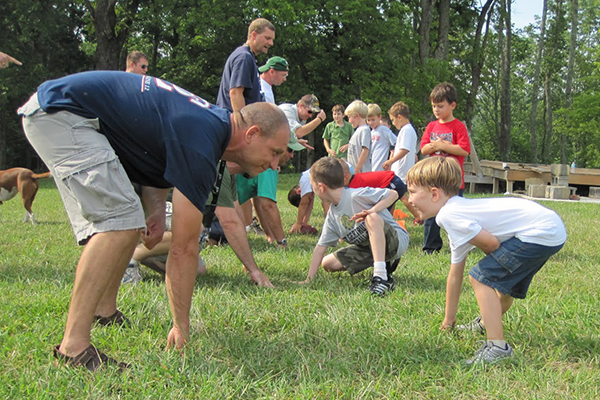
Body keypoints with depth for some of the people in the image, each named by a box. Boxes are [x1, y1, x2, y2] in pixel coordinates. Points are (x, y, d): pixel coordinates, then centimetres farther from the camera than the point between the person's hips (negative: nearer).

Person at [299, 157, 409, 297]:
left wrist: (372, 211, -34)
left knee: (373, 218, -37)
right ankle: (382, 263, 11)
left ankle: (381, 275, -41)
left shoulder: (356, 196, -19)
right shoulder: (332, 215, 6)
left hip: (396, 240, -9)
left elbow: (393, 194, -21)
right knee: (327, 263, 5)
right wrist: (309, 280, 5)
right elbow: (320, 247, 8)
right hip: (369, 248, 9)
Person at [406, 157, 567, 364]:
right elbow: (455, 274, 22)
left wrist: (494, 259, 7)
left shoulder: (448, 215, -15)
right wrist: (448, 320, 28)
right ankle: (486, 324, 52)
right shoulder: (457, 210, 16)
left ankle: (497, 347, -11)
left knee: (482, 277, -10)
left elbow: (492, 243, -19)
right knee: (504, 281, 28)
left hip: (541, 232, -10)